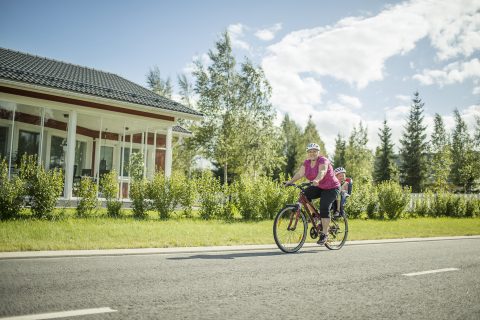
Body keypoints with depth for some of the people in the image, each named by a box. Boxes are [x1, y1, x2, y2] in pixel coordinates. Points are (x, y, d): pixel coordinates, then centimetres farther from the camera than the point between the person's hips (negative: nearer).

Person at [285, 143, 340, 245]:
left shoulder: (323, 160, -21)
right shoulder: (307, 162, -2)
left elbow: (322, 172, -40)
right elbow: (300, 173, -12)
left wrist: (317, 180, -59)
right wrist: (290, 181, -27)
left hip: (331, 188, -6)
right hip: (318, 187, 7)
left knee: (324, 209, -18)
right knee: (305, 194, -16)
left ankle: (324, 234, -8)